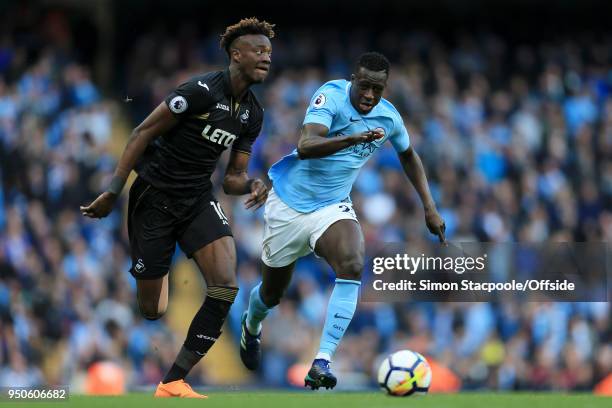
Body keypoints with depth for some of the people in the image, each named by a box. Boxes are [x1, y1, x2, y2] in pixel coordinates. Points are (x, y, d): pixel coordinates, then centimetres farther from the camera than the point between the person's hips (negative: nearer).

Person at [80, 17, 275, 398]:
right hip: (154, 198, -6)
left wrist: (251, 185, -12)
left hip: (198, 199, 6)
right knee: (151, 310, -2)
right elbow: (143, 133, -14)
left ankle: (173, 382, -12)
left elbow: (233, 176, 12)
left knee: (225, 287, -18)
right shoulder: (202, 91, -18)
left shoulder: (253, 113, 4)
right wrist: (113, 191, -15)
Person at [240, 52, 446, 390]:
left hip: (332, 207, 3)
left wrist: (429, 207, 12)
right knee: (271, 293, 12)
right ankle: (251, 327, 52)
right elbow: (305, 146, -38)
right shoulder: (332, 96, -22)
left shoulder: (389, 117, -6)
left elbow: (408, 156, 17)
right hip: (289, 202, -3)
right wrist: (353, 139, -52)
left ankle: (321, 363, -32)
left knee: (352, 266, -29)